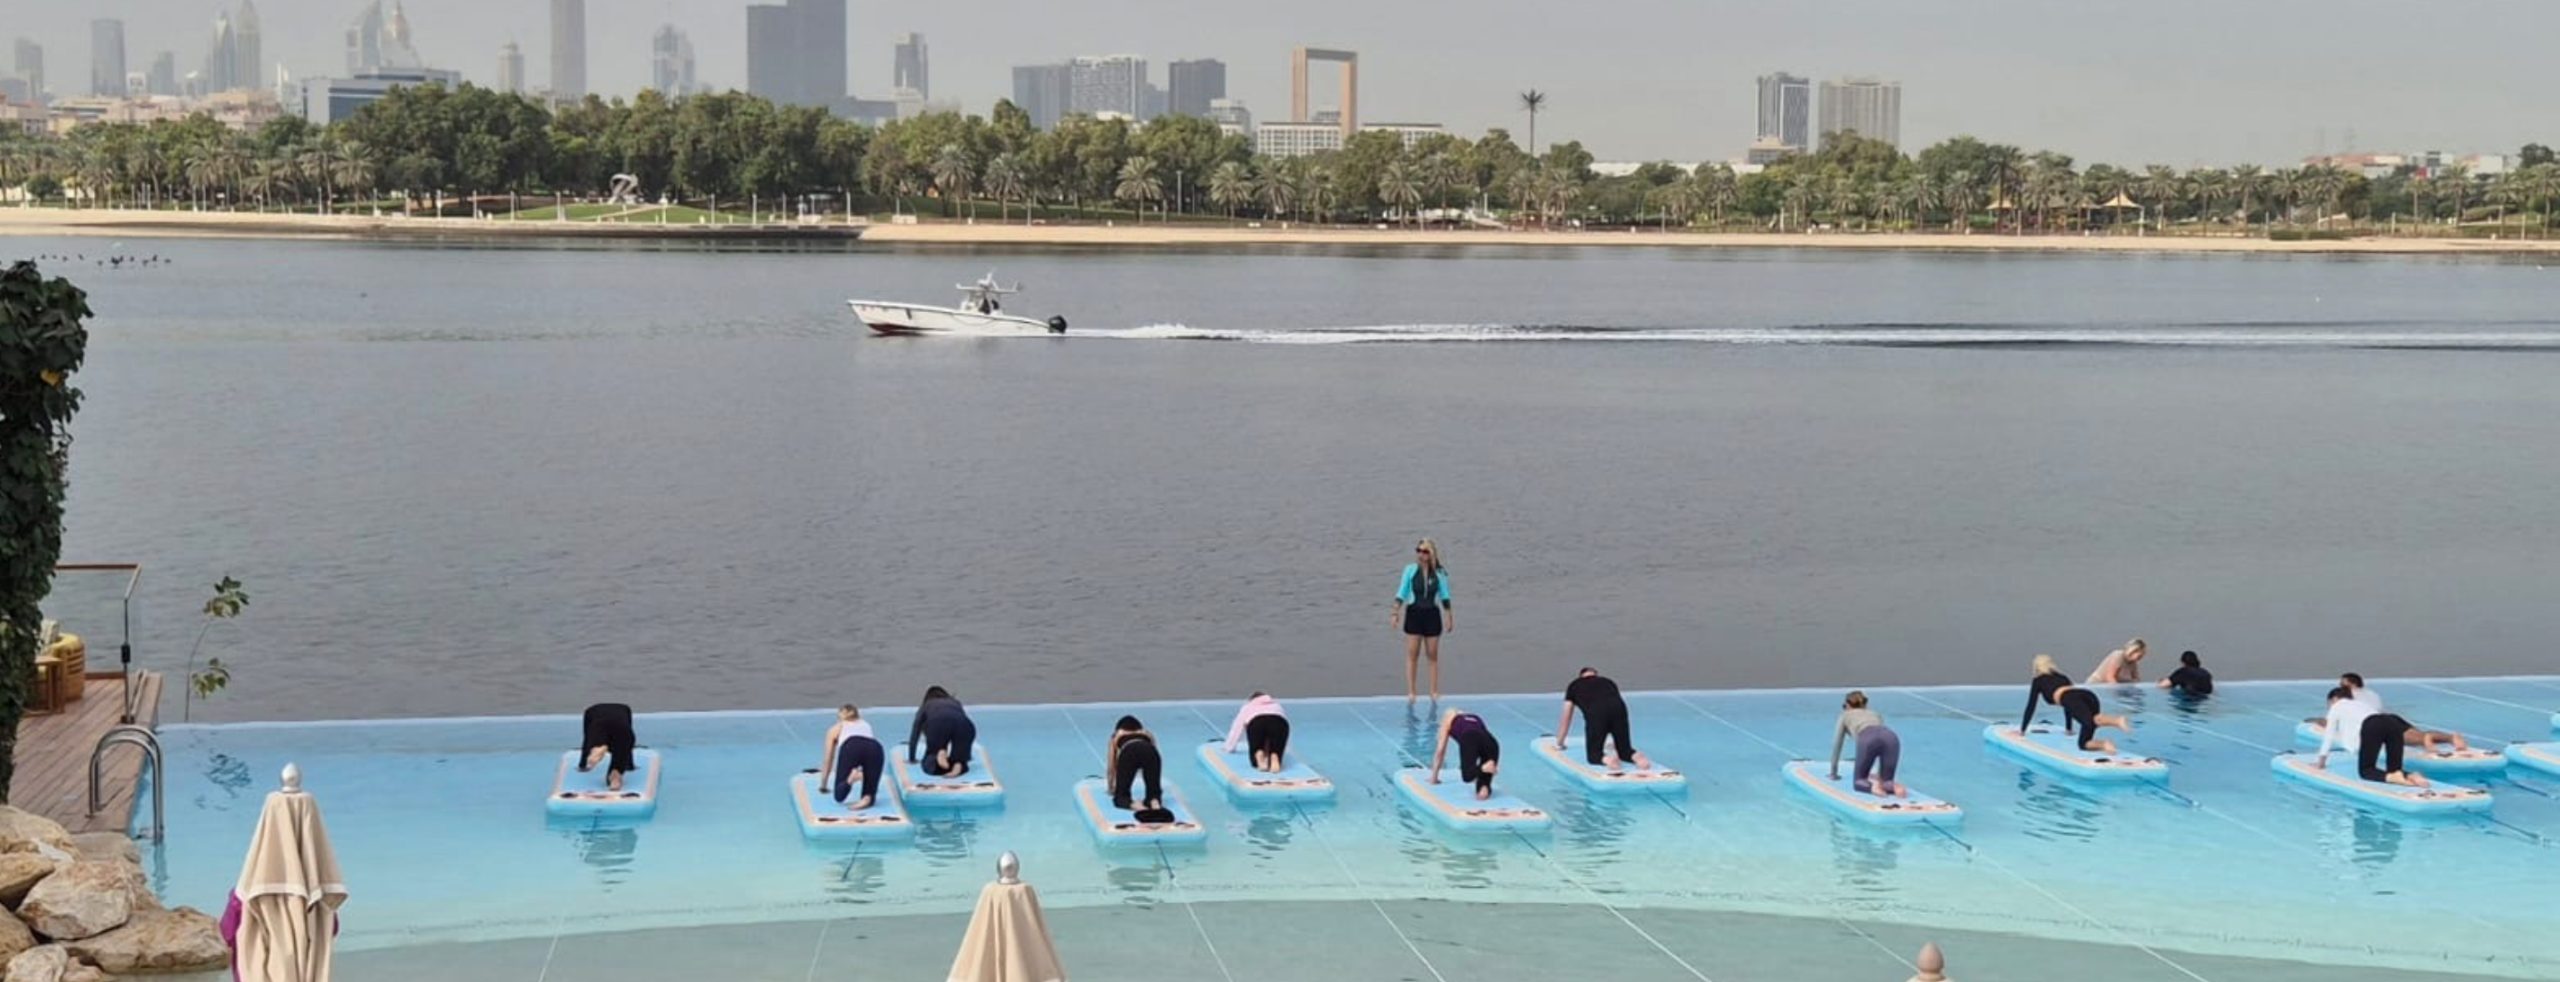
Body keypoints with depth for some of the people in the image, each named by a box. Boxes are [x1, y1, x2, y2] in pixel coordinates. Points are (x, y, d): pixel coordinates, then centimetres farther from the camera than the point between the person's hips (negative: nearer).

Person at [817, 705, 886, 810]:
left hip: (850, 747, -2)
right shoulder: (865, 724, 43)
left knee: (840, 795, 3)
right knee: (869, 795, 8)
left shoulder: (835, 728, 36)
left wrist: (823, 786, 46)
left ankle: (851, 777, -28)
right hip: (875, 748, 2)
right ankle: (867, 798, -27)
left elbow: (828, 760, 37)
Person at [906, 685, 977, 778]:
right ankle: (958, 764, -15)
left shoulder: (925, 706, 37)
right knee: (960, 759, 19)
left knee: (928, 763, 14)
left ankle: (937, 758, -18)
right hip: (962, 724, 1)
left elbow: (914, 734, 36)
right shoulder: (955, 703, 42)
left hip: (937, 724, -1)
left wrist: (911, 759, 44)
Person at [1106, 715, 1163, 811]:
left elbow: (1111, 768, 43)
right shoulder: (1148, 734, 43)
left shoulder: (1116, 736, 40)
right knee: (1153, 792, 13)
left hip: (1128, 752, -1)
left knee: (1121, 796, 6)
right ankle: (1155, 802, -22)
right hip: (1149, 752, 1)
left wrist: (1111, 789, 57)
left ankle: (1133, 804, -28)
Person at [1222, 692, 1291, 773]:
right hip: (1279, 722, 0)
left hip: (1256, 723, 0)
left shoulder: (1247, 707, 41)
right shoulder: (1276, 705, 45)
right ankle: (1275, 757, -33)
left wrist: (1229, 748, 59)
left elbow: (1235, 730, 45)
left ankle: (1258, 755, -27)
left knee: (1256, 761, 7)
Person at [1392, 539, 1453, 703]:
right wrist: (1395, 613, -5)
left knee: (1432, 655, 5)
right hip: (1414, 613, -1)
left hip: (1432, 614, 1)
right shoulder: (1410, 570, -2)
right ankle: (1410, 692, 0)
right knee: (1412, 654, -2)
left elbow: (1445, 596, 8)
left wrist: (1450, 617, 7)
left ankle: (1434, 692, 11)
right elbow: (1401, 593, 2)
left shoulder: (1439, 573, 0)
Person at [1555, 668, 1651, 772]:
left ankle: (1607, 759, -21)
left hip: (1595, 712, -2)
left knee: (1593, 754, 12)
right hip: (1619, 708, 2)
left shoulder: (1574, 686, 34)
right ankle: (1636, 756, -15)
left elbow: (1566, 718, 38)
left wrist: (1559, 743, 50)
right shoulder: (1608, 681, 40)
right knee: (1625, 750, 18)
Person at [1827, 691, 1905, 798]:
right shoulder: (1875, 714, 45)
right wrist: (1879, 773, 62)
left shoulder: (1845, 715, 37)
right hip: (1891, 737, 3)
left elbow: (1836, 746, 39)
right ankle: (1894, 787, -24)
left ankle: (1872, 786, -22)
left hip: (1868, 738, -3)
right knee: (1887, 781, 12)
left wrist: (1833, 773, 47)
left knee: (1858, 781, 13)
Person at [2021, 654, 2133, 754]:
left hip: (2071, 699, -5)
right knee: (2083, 743, 1)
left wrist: (2022, 730, 40)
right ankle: (2104, 744, -29)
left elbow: (2031, 707, 31)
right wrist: (2068, 729, 60)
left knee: (2090, 720, -32)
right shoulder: (2063, 677, 42)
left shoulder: (2038, 681, 30)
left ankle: (2118, 720, -60)